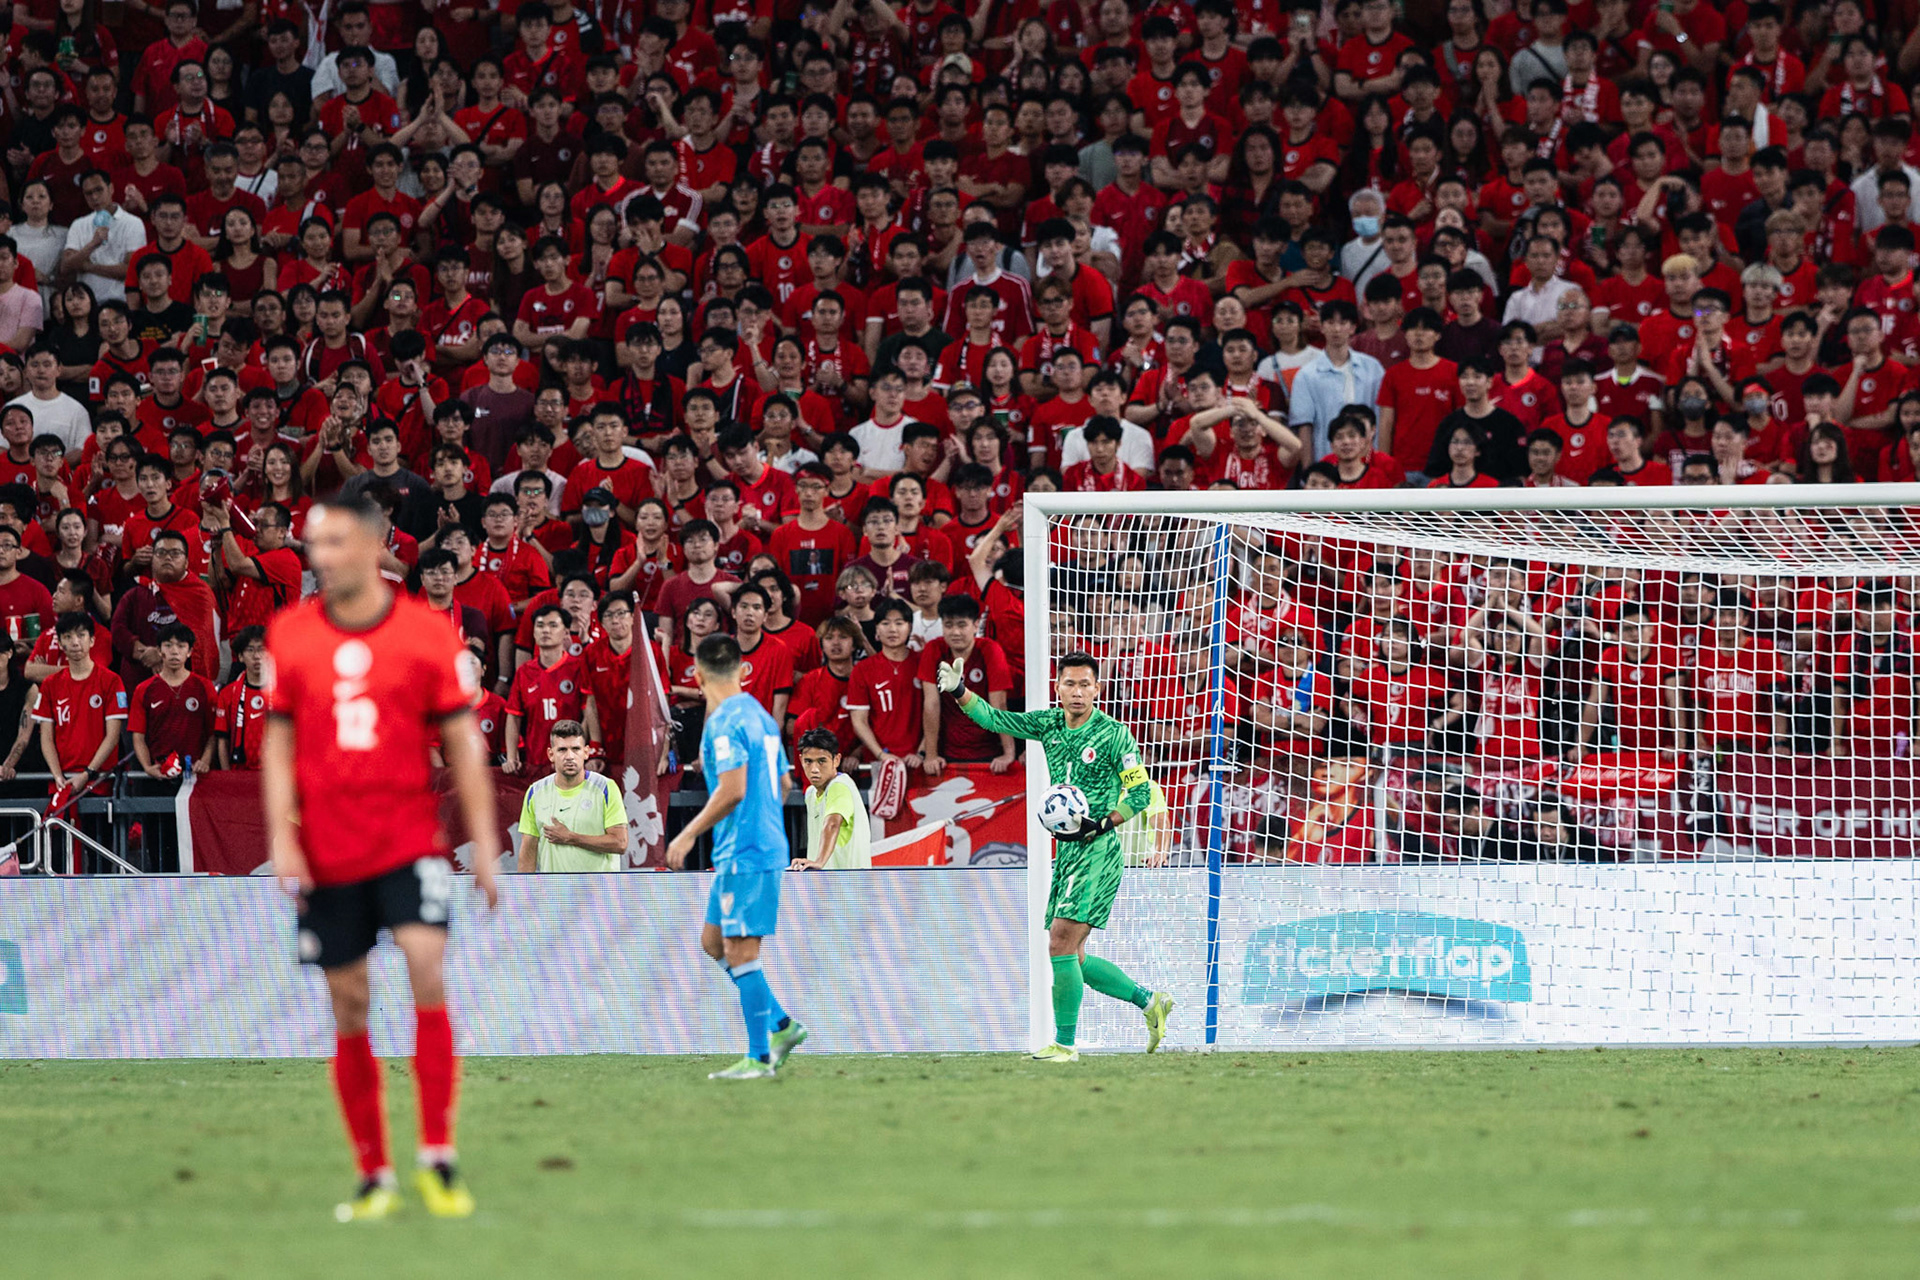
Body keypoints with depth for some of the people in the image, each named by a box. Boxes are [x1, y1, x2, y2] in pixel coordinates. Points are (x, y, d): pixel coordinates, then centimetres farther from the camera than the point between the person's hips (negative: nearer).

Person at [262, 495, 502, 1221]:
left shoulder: (428, 634, -1)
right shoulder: (290, 635, 4)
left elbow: (462, 744, 3)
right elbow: (279, 742, 9)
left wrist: (485, 844, 1)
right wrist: (281, 837, -2)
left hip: (411, 841, -2)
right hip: (328, 854, 2)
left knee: (427, 975, -18)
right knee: (349, 1008, 4)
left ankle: (438, 1159, -10)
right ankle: (373, 1176, 13)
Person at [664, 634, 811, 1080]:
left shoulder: (724, 722, -14)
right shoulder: (759, 715, 15)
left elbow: (732, 790, -22)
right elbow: (782, 784, 21)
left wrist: (688, 835, -15)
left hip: (745, 855, -10)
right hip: (765, 847, 10)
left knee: (741, 953, -6)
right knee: (713, 941, 17)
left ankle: (759, 1058, -5)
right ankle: (783, 1026, 16)